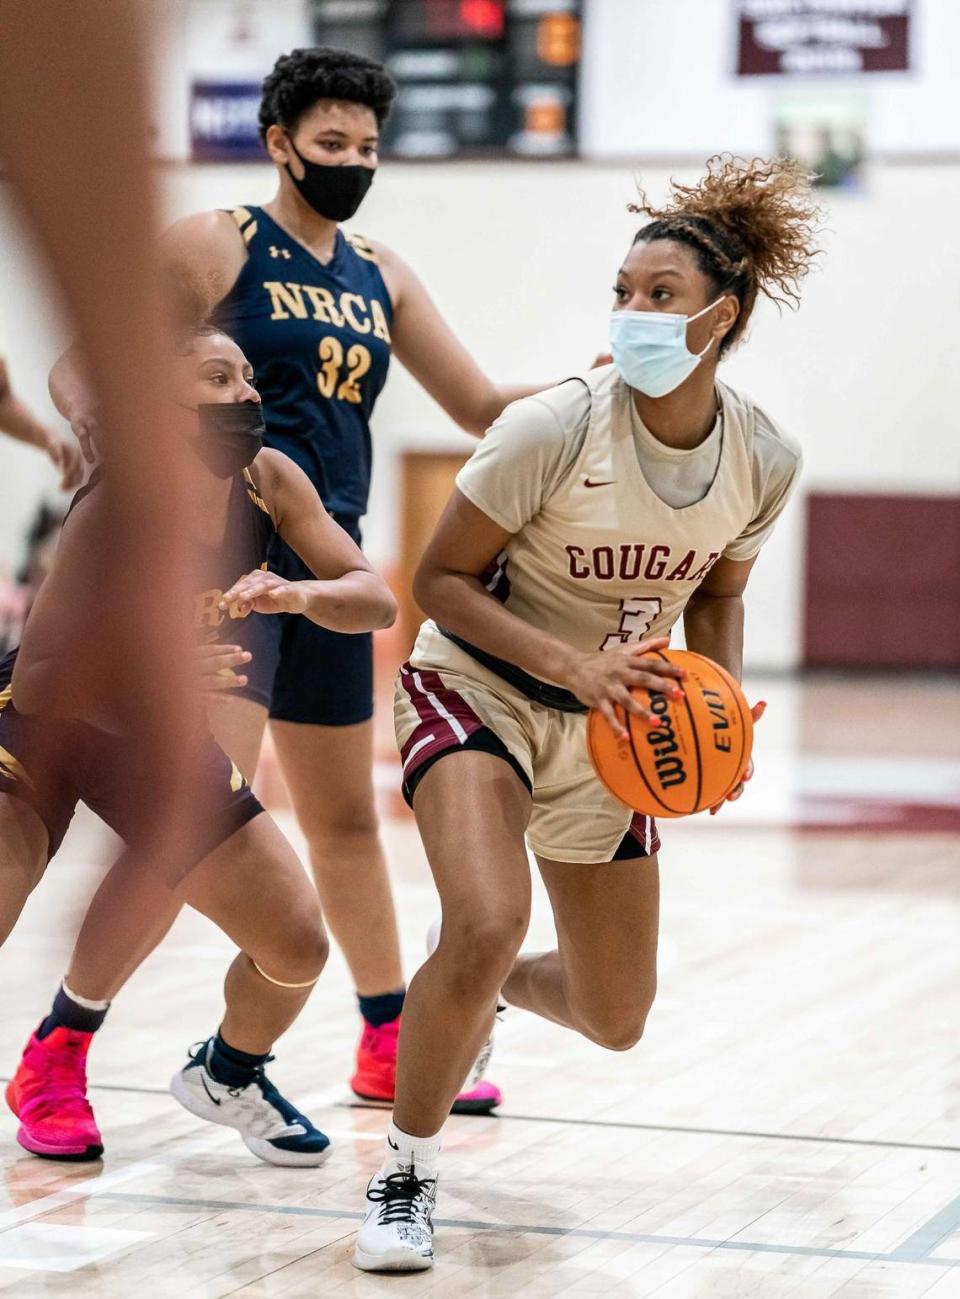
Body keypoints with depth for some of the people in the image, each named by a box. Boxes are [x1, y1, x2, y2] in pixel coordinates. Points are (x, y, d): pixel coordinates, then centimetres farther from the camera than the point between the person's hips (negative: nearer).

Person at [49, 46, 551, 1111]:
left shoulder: (380, 276, 13)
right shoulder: (214, 246, -4)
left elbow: (483, 408, 16)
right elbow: (80, 368, -6)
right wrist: (107, 443, -27)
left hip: (327, 563, 7)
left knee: (346, 819, 17)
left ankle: (388, 1050, 31)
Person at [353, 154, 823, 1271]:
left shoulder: (764, 459, -11)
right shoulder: (554, 429, -25)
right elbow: (440, 578, -17)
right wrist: (573, 661, -29)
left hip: (607, 731, 5)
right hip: (477, 691, -5)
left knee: (614, 1020, 10)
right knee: (487, 926, -32)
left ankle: (474, 994, 46)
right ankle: (405, 1176, -10)